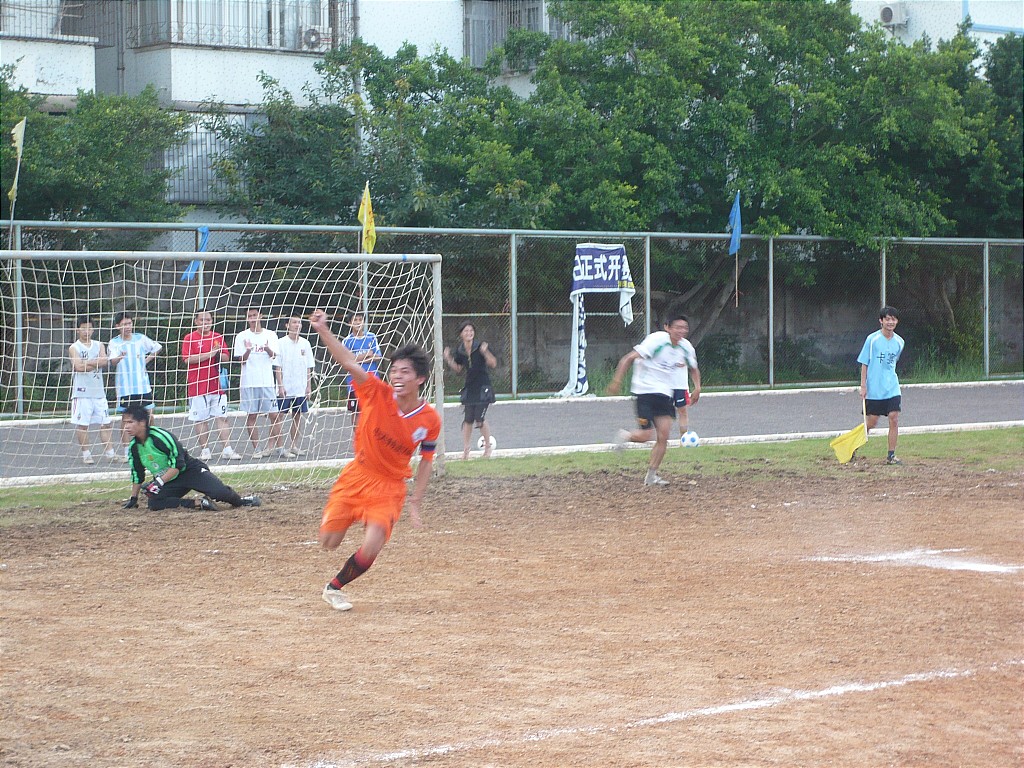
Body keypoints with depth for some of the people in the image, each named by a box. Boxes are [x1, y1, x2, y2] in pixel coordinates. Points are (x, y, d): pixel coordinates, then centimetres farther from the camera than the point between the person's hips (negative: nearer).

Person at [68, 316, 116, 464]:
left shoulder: (99, 345, 13)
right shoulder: (74, 348, 0)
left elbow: (104, 362, -3)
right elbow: (78, 366, -14)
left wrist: (87, 363, -13)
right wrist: (96, 363, -6)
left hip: (98, 390, 4)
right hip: (82, 391, -4)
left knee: (105, 423, 4)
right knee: (82, 424, -3)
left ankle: (109, 452, 9)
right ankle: (86, 454, 5)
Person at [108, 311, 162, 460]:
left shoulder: (141, 339, 3)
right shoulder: (114, 343, -5)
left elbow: (157, 348, 19)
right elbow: (112, 361, -22)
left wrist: (147, 360, 9)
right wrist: (119, 357, -43)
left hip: (143, 386, 2)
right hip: (124, 388, -2)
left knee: (149, 417, 2)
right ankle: (126, 452, 5)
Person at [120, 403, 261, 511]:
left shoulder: (161, 436, -21)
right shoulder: (133, 447, 1)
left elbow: (178, 465, -22)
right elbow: (137, 475, 16)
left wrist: (158, 482, -29)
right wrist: (133, 499, 20)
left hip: (191, 470, -6)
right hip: (170, 482, 6)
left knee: (219, 492, -28)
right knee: (154, 503, -24)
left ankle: (240, 501, 7)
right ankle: (198, 503, -17)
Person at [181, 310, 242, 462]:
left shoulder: (218, 337, 13)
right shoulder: (189, 338, -1)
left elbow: (226, 356, 15)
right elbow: (188, 359, -12)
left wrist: (219, 355, -8)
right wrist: (209, 354, -15)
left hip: (217, 385, 4)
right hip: (198, 386, -4)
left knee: (222, 418, 1)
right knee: (201, 420, 0)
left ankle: (227, 449, 1)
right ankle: (205, 450, 8)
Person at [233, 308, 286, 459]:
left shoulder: (270, 335, 8)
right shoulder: (242, 337, 5)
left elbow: (273, 356, -4)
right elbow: (242, 359, -1)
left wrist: (267, 349, -26)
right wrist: (248, 350, -22)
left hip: (267, 381, 1)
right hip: (249, 382, -1)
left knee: (274, 415, -4)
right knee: (251, 416, 0)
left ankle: (272, 446, 5)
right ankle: (256, 449, 6)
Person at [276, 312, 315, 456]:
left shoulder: (305, 344, 7)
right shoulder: (282, 343, -5)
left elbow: (309, 368, 11)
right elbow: (278, 367, -5)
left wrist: (309, 387, 6)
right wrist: (281, 386, -11)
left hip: (300, 389, 4)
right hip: (285, 389, -4)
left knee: (297, 416, 7)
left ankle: (295, 446, 15)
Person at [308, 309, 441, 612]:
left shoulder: (430, 420, -10)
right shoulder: (378, 393, -14)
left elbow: (426, 461, 2)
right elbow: (349, 362, -25)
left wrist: (415, 501, -1)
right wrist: (323, 330, -37)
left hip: (390, 486, -1)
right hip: (357, 475, 1)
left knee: (370, 550, -17)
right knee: (329, 541, -1)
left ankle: (334, 588, 12)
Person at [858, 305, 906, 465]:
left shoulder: (899, 342, 6)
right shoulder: (872, 339, -7)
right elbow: (864, 364, -3)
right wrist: (863, 386, -8)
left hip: (892, 388, 3)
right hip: (874, 389, -3)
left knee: (894, 420, -7)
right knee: (871, 422, 2)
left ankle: (891, 455, 0)